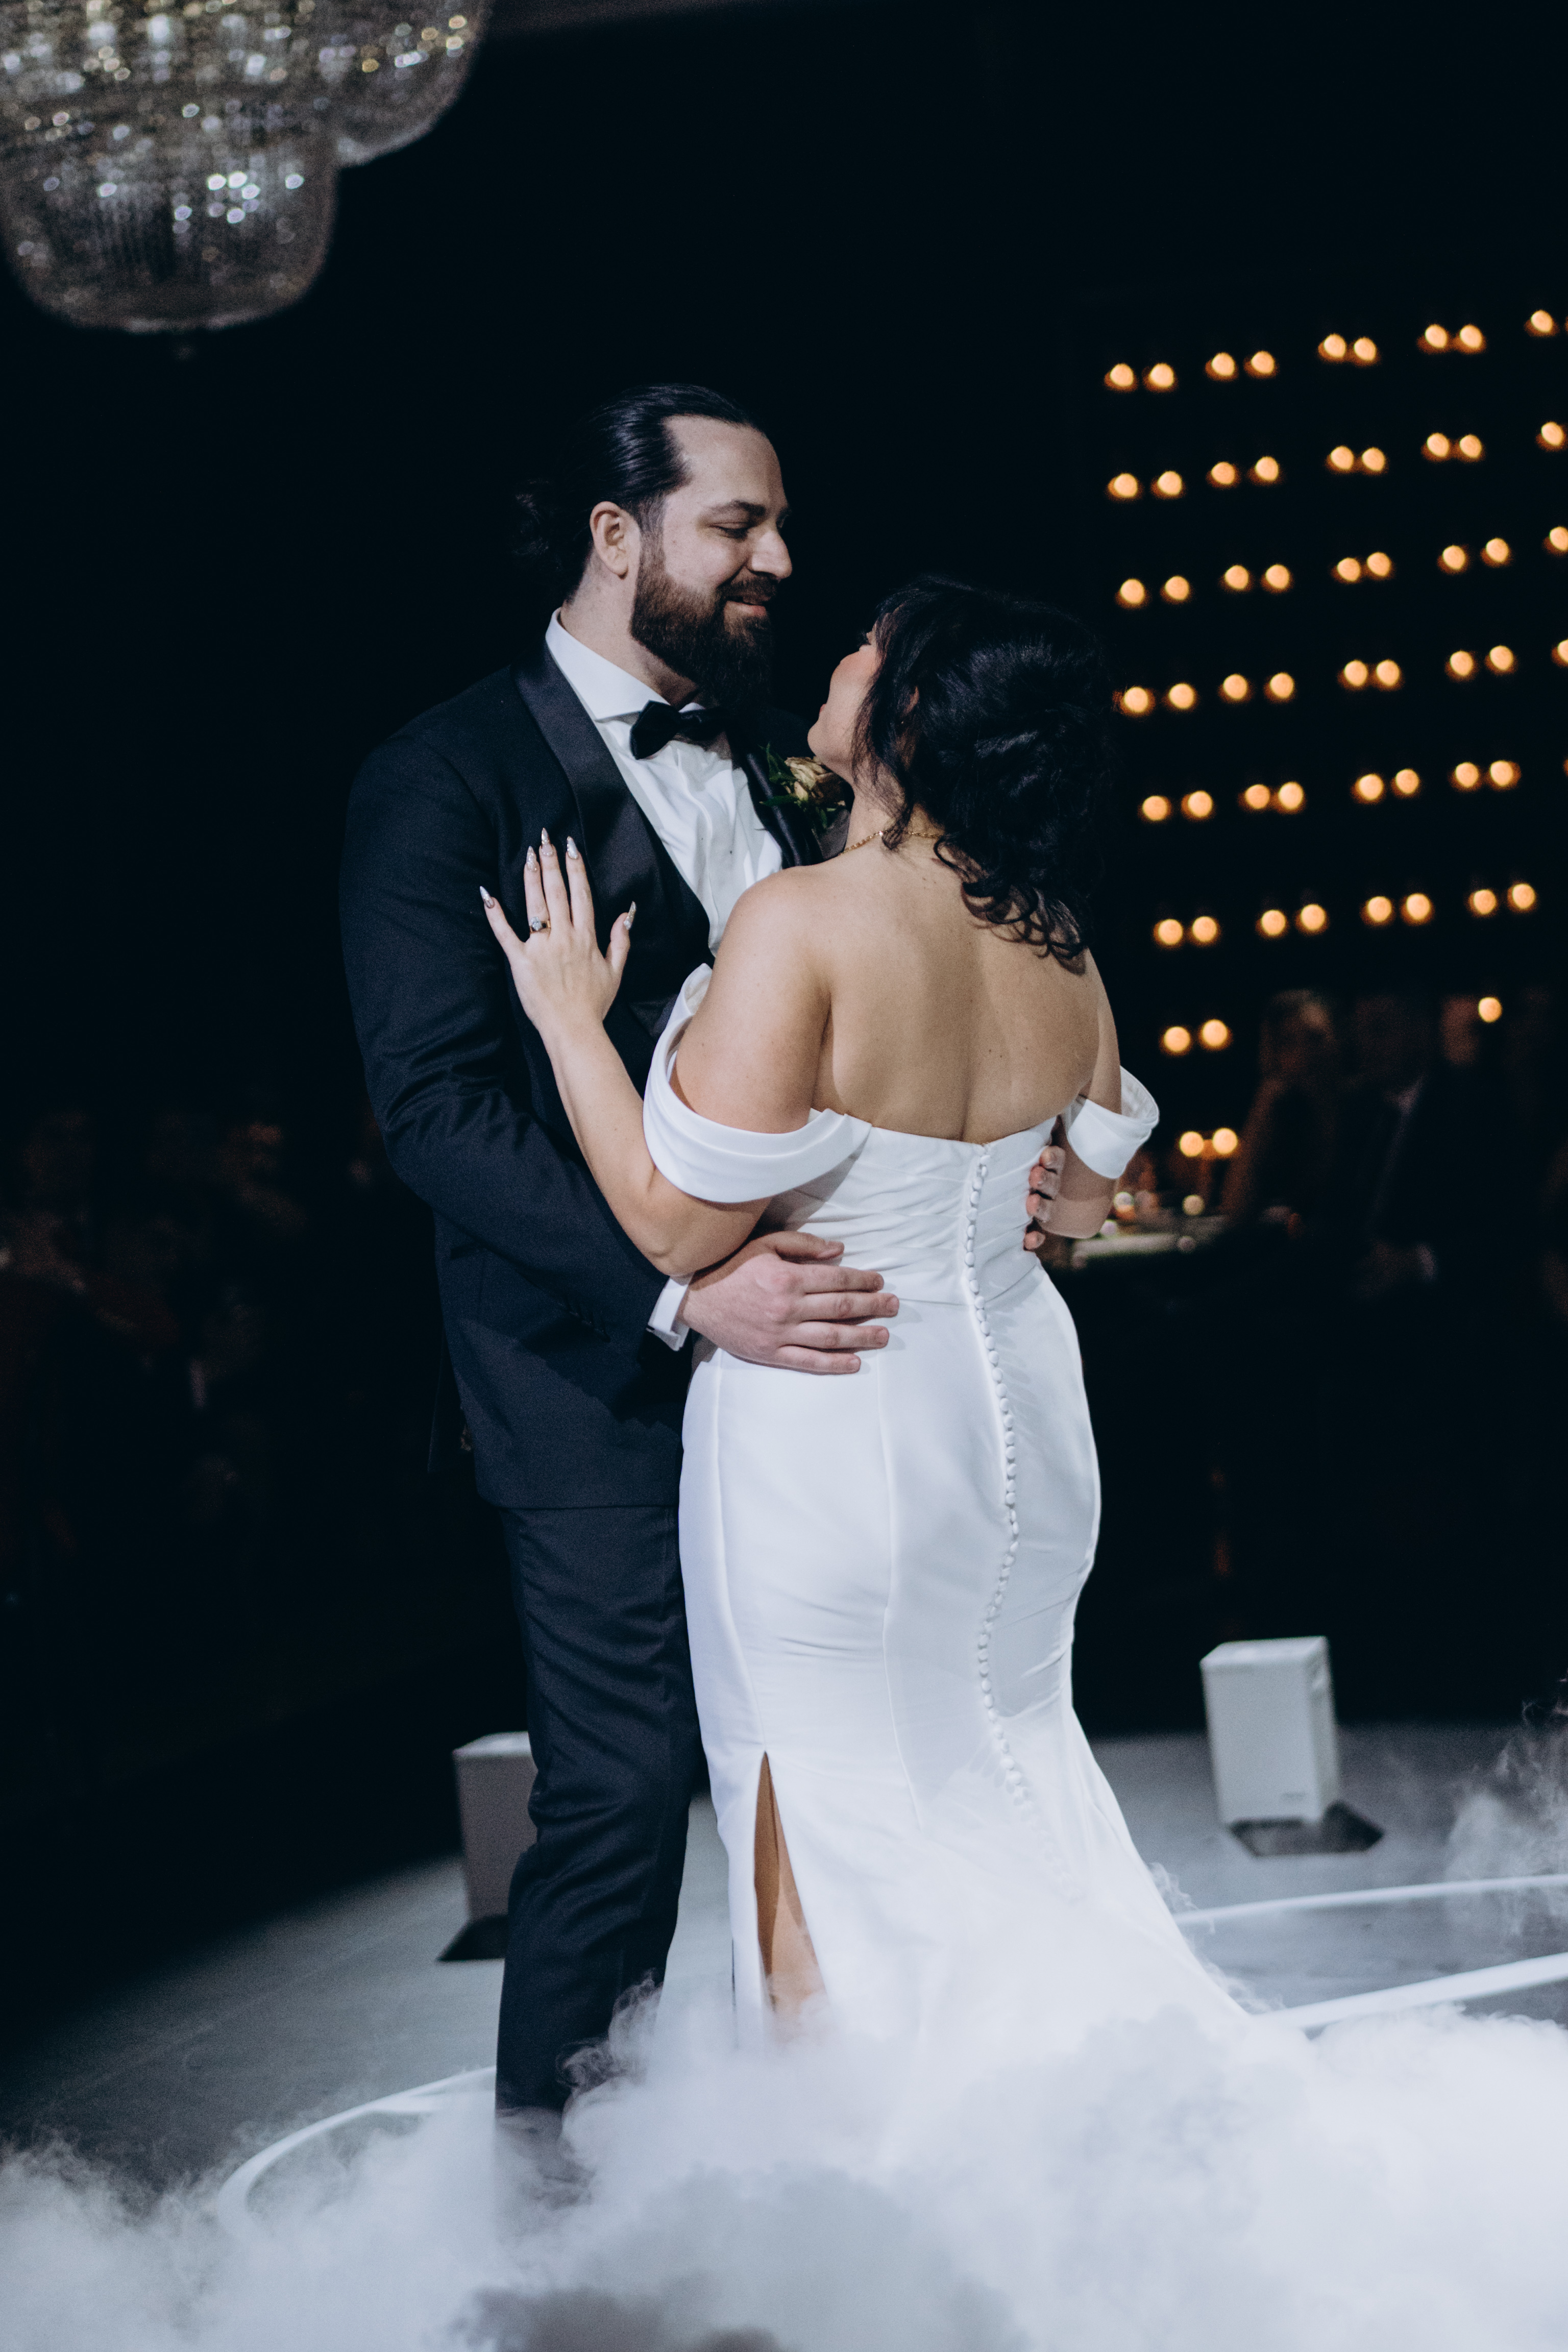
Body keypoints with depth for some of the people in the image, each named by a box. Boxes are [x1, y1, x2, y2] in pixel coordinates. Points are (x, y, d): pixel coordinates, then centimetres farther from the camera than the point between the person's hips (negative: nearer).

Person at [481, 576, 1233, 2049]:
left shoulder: (805, 923, -23)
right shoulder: (1057, 948, -1)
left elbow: (681, 1222, -23)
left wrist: (572, 1019, -12)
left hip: (831, 1430, -7)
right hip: (1014, 1406, 7)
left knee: (825, 1820, 9)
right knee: (1000, 1770, 22)